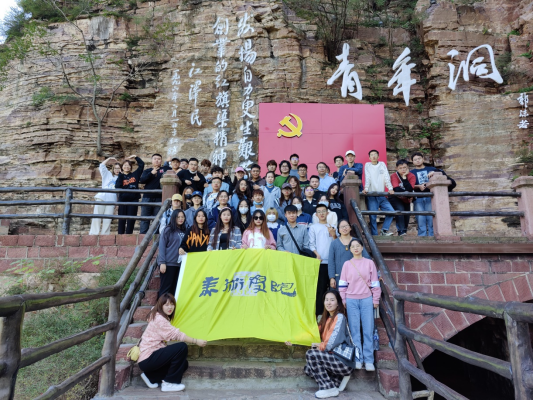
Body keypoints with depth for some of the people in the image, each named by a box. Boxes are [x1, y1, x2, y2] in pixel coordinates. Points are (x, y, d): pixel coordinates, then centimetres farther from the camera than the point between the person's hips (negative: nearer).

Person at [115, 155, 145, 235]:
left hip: (134, 200, 0)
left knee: (131, 220, 2)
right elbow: (117, 187, -10)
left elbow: (142, 164, 7)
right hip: (123, 200, 0)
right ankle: (120, 235, 10)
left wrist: (135, 157, 4)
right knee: (122, 219, 4)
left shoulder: (135, 174, 8)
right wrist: (121, 175, -10)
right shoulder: (120, 176, 7)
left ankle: (128, 236, 8)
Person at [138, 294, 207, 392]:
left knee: (183, 364, 4)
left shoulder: (163, 318, 13)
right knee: (182, 347, -21)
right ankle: (169, 383, -11)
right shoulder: (159, 319, -18)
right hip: (147, 360, -10)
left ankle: (151, 377, 9)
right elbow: (176, 334, -21)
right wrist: (196, 341, -18)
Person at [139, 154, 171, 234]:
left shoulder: (165, 169, 11)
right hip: (147, 198, 2)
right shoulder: (147, 171, 15)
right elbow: (141, 180, -3)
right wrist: (151, 173, -15)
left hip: (159, 198, -1)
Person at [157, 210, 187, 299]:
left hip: (180, 264, 5)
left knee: (175, 288, 9)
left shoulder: (184, 231, 11)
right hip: (168, 264, -5)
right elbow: (162, 247, -6)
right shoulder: (168, 230, -3)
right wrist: (162, 262, -12)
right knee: (165, 288, 0)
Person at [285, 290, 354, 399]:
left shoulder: (340, 317, -11)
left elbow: (332, 343, -20)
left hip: (344, 361, -8)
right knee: (308, 369, 1)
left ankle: (329, 388, -10)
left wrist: (320, 346, -3)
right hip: (333, 358, 8)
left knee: (311, 354, -20)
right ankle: (339, 379, 9)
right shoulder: (326, 319, 12)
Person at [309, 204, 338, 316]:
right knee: (320, 288, -2)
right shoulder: (313, 227, 9)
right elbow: (311, 244, 1)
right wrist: (317, 255, -14)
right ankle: (319, 313, 3)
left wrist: (334, 235, -6)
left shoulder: (332, 228, 16)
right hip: (320, 262, -2)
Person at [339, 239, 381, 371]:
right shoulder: (347, 264, 6)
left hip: (367, 299, 0)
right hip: (351, 300, 1)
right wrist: (343, 299, 3)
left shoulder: (369, 263, 5)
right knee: (354, 330, 2)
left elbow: (375, 282, 6)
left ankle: (369, 360, 7)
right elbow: (343, 283, 7)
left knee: (368, 330, 0)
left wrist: (375, 300, 4)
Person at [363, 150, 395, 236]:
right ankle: (375, 235, 2)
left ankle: (384, 230, 5)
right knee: (372, 216, -5)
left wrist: (390, 188, -10)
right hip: (371, 196, -3)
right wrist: (366, 189, -20)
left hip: (381, 195, 3)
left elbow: (387, 177, 3)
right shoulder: (367, 165, 8)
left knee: (391, 211, -6)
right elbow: (367, 178, -5)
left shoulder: (382, 164, 13)